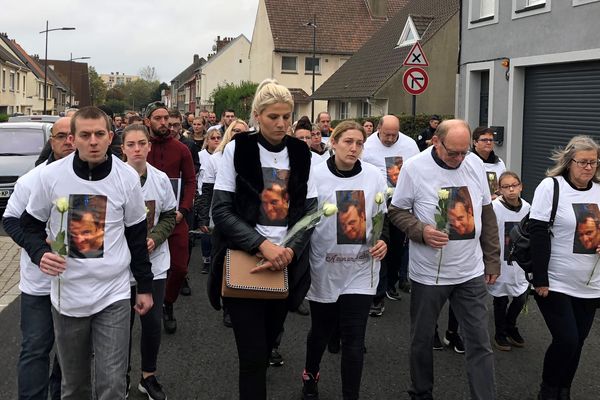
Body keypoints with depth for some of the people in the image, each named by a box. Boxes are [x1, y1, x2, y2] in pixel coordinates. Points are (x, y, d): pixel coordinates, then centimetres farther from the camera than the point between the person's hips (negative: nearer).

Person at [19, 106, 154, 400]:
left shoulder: (127, 177, -5)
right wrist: (40, 253, -15)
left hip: (114, 295, -1)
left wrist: (145, 287, 8)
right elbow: (30, 224, 6)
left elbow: (136, 235, 4)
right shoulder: (51, 175, -7)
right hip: (67, 295, 1)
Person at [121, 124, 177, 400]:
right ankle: (122, 375, 29)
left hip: (154, 262, 2)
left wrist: (154, 238, -10)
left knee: (152, 322, 6)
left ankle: (149, 377, 25)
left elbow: (169, 216, 7)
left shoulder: (161, 179, -1)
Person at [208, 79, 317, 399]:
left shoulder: (301, 153, 5)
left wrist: (290, 249, -12)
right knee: (253, 355, -5)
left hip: (286, 264, 4)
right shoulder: (238, 149, -5)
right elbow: (221, 210, -10)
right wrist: (262, 244, -21)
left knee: (268, 346, 17)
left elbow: (310, 210, 5)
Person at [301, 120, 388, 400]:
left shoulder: (374, 176, -1)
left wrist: (383, 241, -8)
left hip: (361, 269, 1)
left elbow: (384, 217, 10)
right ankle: (310, 376, 46)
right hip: (324, 268, 0)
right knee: (321, 331, 18)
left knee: (354, 339, -1)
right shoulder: (315, 175, -7)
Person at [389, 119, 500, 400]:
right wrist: (421, 231, -23)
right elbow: (397, 211, -4)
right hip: (428, 273, -2)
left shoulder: (475, 164, -1)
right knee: (422, 339, 14)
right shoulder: (414, 168, -12)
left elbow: (487, 215, 8)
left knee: (479, 342, 4)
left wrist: (492, 260, 10)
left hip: (471, 272, 2)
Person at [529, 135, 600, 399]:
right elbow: (538, 235, -13)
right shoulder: (550, 187, -9)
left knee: (576, 342, 11)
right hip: (555, 283, -5)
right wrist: (540, 279, -16)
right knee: (566, 340, -7)